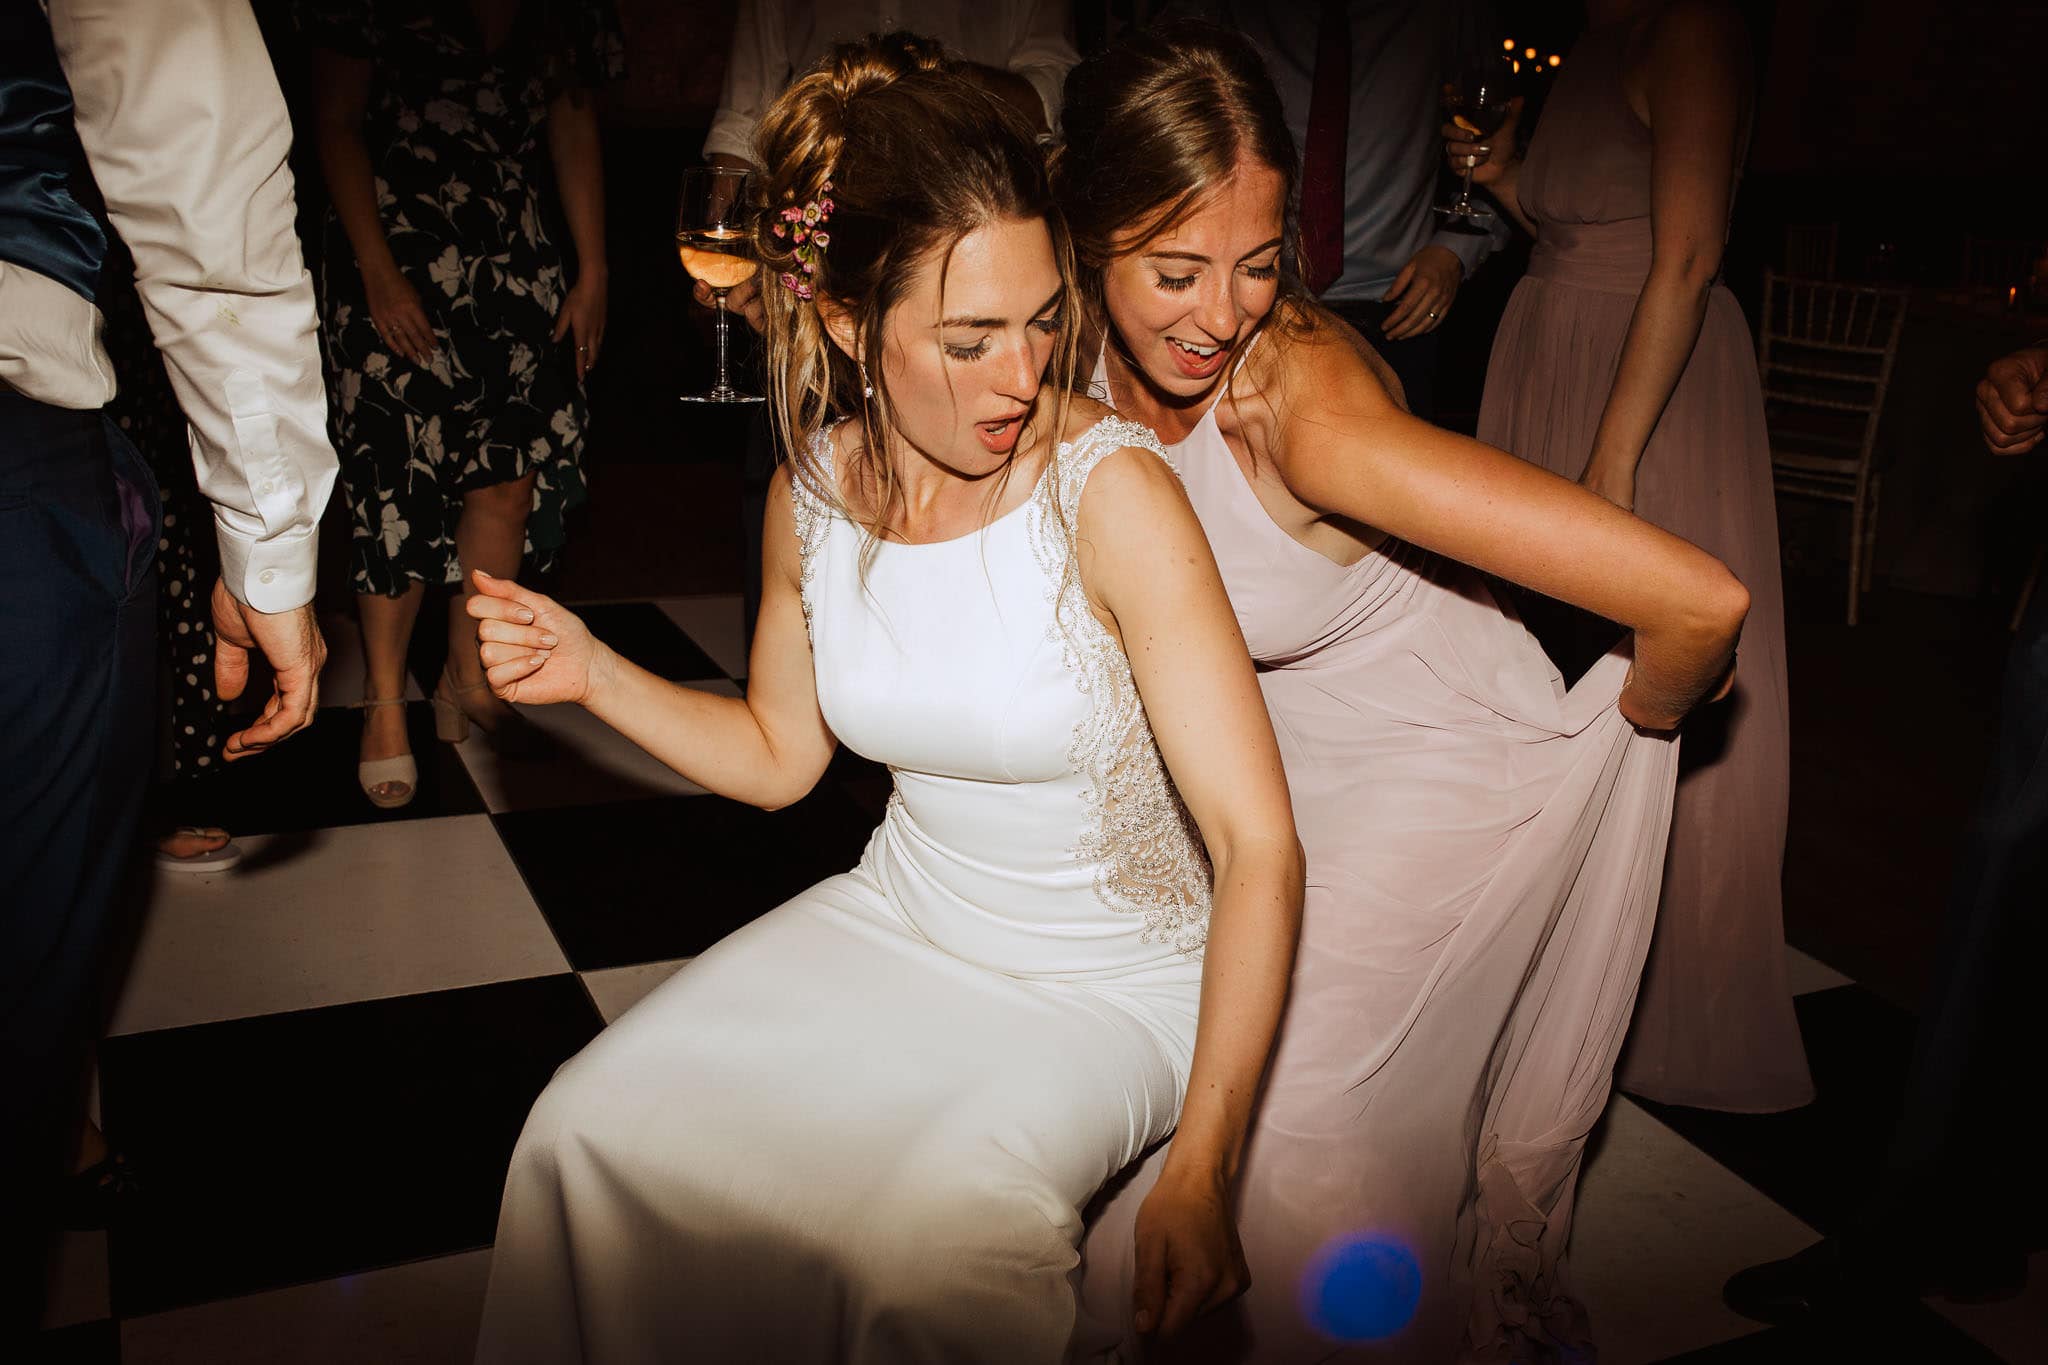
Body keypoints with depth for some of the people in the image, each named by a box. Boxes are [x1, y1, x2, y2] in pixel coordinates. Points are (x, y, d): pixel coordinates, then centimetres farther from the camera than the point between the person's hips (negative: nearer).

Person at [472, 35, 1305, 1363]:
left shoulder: (1114, 491, -24)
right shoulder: (815, 491, -7)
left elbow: (1259, 843, -25)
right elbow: (778, 754, 10)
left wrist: (1200, 1173, -31)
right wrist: (594, 671, -6)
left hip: (1109, 978, -4)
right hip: (901, 917, 5)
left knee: (928, 1254, -28)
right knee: (594, 1128, -7)